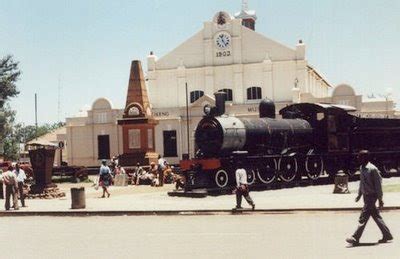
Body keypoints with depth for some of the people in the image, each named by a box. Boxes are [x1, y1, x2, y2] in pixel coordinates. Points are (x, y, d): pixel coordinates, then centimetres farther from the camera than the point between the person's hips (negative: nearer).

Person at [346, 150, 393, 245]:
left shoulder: (372, 169, -17)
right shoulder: (362, 168, 8)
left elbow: (378, 184, -14)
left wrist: (380, 199, -14)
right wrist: (359, 194, 20)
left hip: (372, 195, -9)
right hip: (366, 196, 9)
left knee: (363, 217, -10)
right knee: (376, 216, 13)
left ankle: (355, 238, -10)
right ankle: (387, 235, 21)